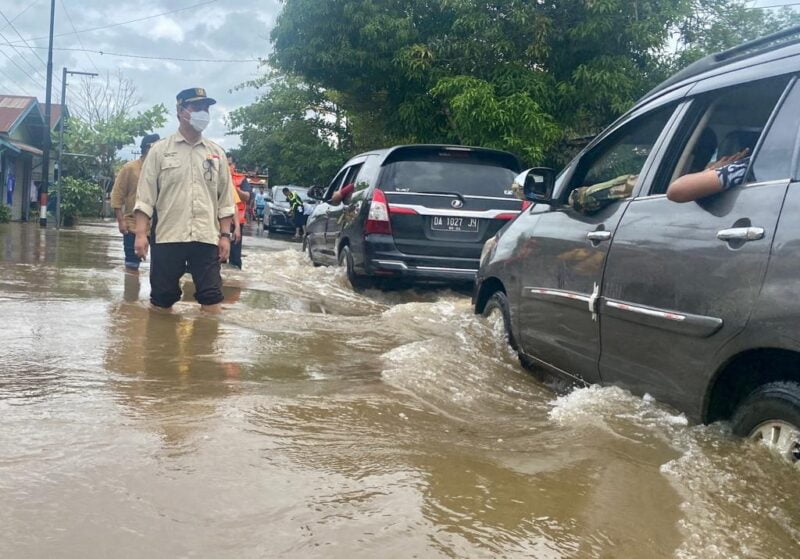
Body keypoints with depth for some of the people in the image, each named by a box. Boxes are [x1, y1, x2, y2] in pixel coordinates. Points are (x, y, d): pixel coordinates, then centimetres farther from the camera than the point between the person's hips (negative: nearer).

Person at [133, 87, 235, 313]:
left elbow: (225, 199, 11)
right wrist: (141, 233, -8)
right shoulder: (160, 150, 3)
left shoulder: (217, 153, 11)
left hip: (206, 237, 2)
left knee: (212, 299, -2)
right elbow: (145, 195, 0)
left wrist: (225, 235, 4)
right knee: (161, 300, 5)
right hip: (168, 236, -2)